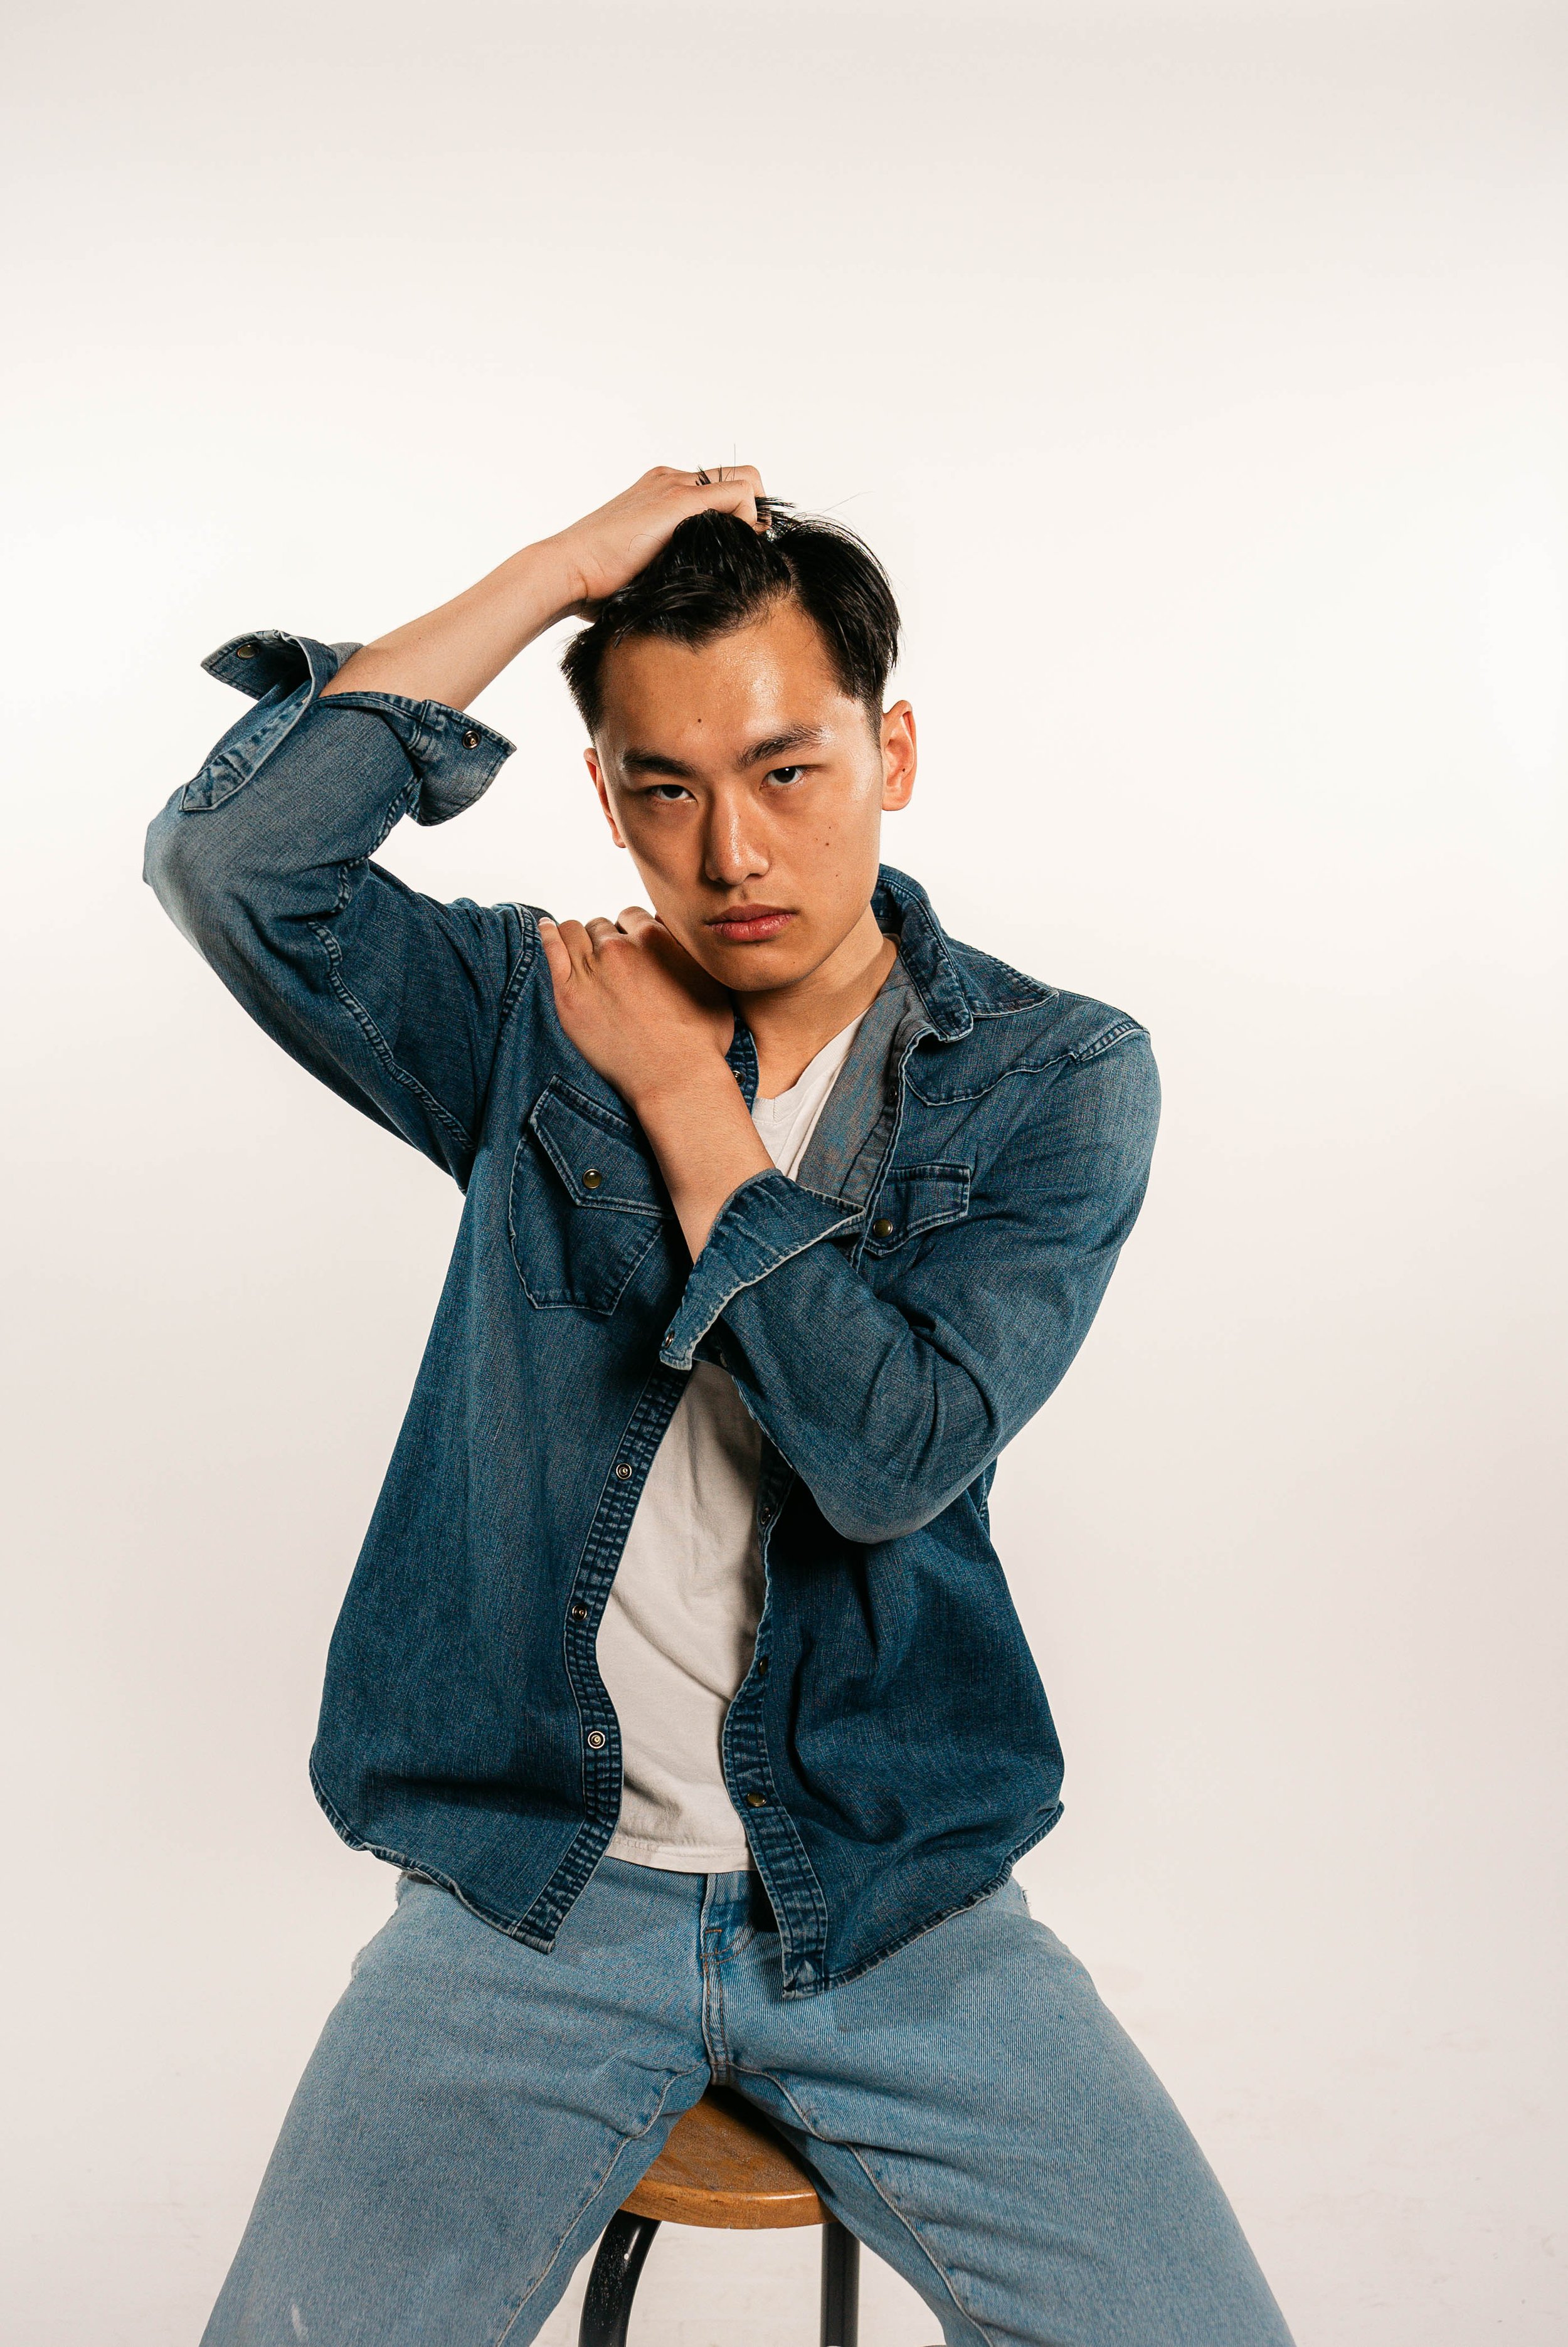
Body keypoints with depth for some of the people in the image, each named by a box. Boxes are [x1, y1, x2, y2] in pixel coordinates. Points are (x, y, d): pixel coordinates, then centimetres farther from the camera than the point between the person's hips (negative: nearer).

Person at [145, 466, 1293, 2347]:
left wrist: (680, 1092, -11)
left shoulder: (1057, 1076, -2)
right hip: (530, 1882, 1)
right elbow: (226, 854, -16)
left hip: (893, 1894, 0)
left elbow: (897, 1453, -16)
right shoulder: (536, 1018, 2)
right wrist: (568, 563, -12)